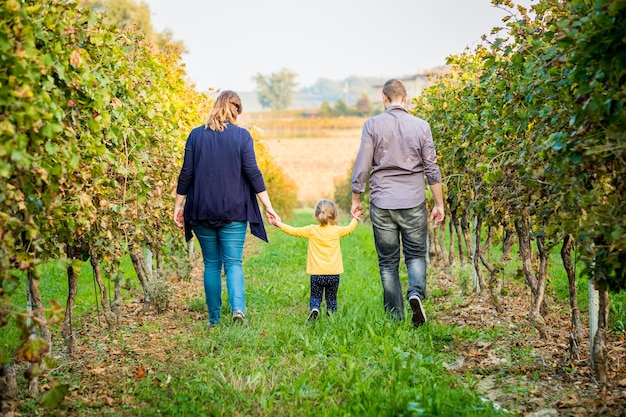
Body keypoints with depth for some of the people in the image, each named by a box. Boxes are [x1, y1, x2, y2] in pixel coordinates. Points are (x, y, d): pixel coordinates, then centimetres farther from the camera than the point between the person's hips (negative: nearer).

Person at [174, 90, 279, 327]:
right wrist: (267, 206, -2)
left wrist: (178, 206, 9)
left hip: (202, 210, 2)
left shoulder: (196, 135, 2)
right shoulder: (242, 136, -3)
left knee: (211, 264, 11)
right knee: (233, 263, 2)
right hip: (233, 211, -1)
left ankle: (214, 318, 11)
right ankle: (238, 307, -20)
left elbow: (186, 174, 1)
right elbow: (253, 173, -6)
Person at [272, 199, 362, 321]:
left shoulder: (311, 230, -5)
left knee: (315, 296, 10)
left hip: (317, 274, -1)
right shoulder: (337, 230, 0)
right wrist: (355, 219, 39)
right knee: (331, 299, 12)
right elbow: (349, 229, 20)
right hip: (334, 273, 1)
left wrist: (279, 224, 15)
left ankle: (314, 308, -17)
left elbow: (294, 231, 3)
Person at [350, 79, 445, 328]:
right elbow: (432, 169, 2)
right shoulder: (421, 126, 1)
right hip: (413, 203, 0)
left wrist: (355, 199, 8)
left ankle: (395, 316, 8)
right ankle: (416, 293, -16)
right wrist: (439, 204, 9)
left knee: (388, 262, 8)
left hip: (381, 204, 0)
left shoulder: (373, 125, -2)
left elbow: (361, 166, -3)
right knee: (416, 255, 11)